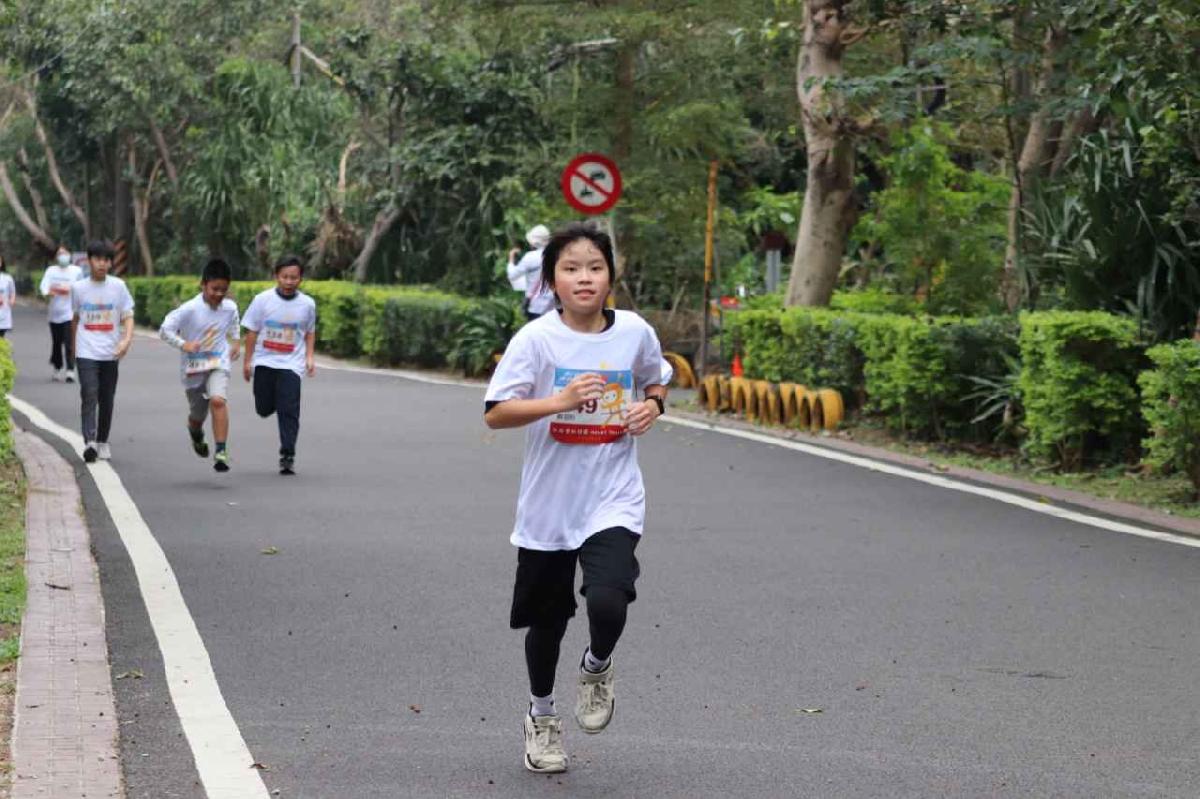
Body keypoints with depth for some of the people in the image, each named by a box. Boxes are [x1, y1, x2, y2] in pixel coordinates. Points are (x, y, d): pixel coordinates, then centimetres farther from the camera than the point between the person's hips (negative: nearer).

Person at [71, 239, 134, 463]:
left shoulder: (118, 286, 0)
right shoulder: (78, 287, 2)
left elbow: (128, 316, -1)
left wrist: (127, 339, -18)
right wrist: (74, 347, 21)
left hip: (110, 353, 1)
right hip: (86, 352, -1)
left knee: (107, 399, 9)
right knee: (89, 394, -15)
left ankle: (102, 441, 23)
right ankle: (89, 442, -23)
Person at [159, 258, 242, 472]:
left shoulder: (230, 307, -3)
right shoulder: (190, 309, -16)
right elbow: (165, 329, -14)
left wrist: (236, 342, 8)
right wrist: (183, 344, -28)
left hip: (218, 365, 1)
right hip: (192, 368, -1)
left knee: (218, 400, -28)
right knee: (197, 415, 15)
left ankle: (221, 451, -27)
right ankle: (196, 434, 54)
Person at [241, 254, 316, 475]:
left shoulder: (307, 304, -1)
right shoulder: (263, 300, -5)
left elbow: (310, 332, 14)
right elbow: (251, 331, 1)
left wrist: (309, 357, 3)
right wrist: (247, 361, 1)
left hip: (291, 364, -1)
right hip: (264, 362, 1)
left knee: (289, 411, -10)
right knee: (264, 409, 8)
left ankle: (287, 456, -5)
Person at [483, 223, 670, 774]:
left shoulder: (635, 332, -2)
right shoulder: (537, 338, -10)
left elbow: (655, 379, 18)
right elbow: (494, 413, -14)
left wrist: (651, 405, -4)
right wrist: (559, 401, -25)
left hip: (613, 499, 0)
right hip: (548, 502, 0)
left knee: (607, 603, -22)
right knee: (547, 620, 13)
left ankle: (597, 668, 14)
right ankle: (541, 716, 40)